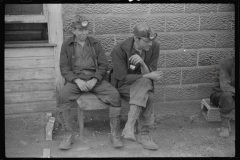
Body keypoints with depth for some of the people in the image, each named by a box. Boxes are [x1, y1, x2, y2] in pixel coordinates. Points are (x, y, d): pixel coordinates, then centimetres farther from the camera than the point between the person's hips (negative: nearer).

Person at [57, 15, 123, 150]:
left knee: (115, 95, -25)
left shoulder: (95, 44, 12)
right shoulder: (66, 45, 9)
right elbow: (64, 68, 2)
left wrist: (94, 80, -12)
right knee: (63, 97, -32)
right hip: (75, 79, -1)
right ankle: (69, 135, -21)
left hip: (95, 78, 1)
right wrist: (77, 81, -15)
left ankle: (115, 134, -15)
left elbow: (103, 65, 6)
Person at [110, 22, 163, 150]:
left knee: (144, 83, -33)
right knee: (147, 97, -32)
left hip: (143, 84, 4)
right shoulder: (119, 50, -18)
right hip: (123, 86, -4)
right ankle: (143, 134, -23)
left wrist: (142, 63, -30)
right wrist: (148, 76, -21)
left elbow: (150, 73, -8)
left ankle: (130, 126, -31)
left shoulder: (154, 47, -8)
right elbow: (123, 77, -19)